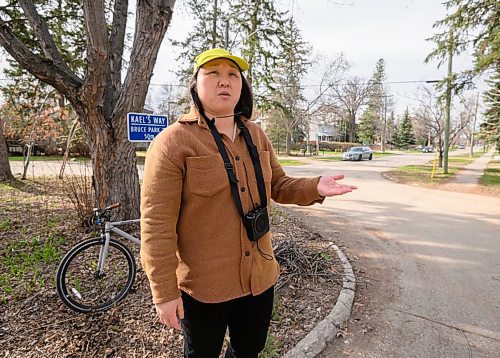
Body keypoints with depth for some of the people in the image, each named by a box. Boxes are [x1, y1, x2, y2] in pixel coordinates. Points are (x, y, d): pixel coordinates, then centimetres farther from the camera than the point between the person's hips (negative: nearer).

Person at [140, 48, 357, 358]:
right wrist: (164, 292, -15)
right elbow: (157, 224, -17)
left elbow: (278, 186, 10)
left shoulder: (255, 135, 3)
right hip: (203, 286, -5)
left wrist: (315, 187, -9)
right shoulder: (173, 142, -17)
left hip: (259, 276, 6)